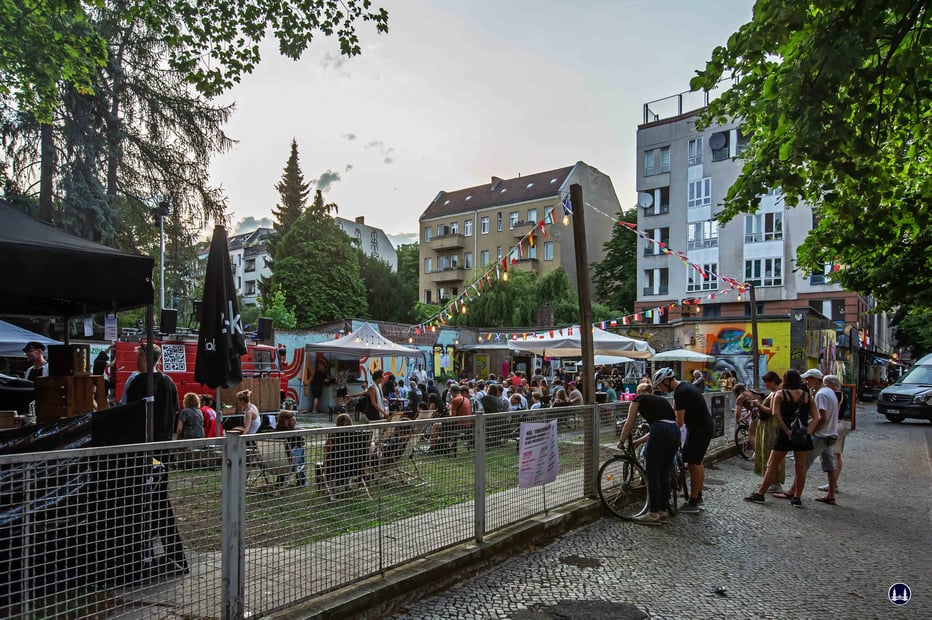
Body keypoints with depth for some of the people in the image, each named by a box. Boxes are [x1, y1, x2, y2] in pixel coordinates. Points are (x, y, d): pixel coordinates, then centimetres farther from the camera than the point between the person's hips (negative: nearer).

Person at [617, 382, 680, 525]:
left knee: (653, 475, 1)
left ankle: (654, 514, 4)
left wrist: (621, 441, 26)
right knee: (664, 474, 16)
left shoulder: (639, 399, 14)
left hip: (661, 432, -7)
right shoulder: (662, 399, 30)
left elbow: (629, 424, 11)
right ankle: (664, 511, 22)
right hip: (675, 432, 7)